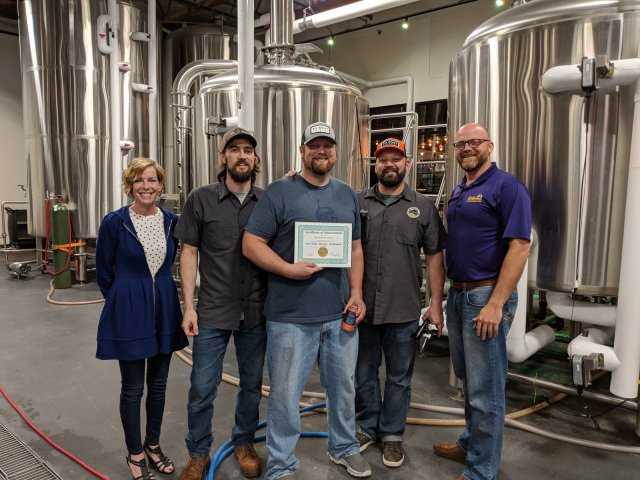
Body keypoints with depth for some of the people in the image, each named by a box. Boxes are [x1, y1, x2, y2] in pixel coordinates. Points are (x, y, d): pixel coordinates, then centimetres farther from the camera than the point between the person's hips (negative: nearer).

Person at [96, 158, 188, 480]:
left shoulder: (171, 221, 0)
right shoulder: (115, 222, -11)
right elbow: (103, 270, 0)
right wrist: (124, 301, 9)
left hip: (164, 310, 4)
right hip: (129, 314, -4)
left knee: (158, 385, 15)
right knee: (133, 388, 8)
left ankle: (153, 445, 35)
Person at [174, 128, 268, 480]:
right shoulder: (201, 199, -4)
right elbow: (189, 253, -2)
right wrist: (189, 306, -5)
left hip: (256, 312, 2)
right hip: (212, 313, -2)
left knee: (252, 384, 16)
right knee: (202, 389, 7)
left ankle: (244, 443, 38)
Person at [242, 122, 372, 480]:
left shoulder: (348, 195, 12)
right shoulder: (280, 192, -5)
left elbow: (356, 248, 14)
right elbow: (251, 244, -8)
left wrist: (357, 293, 2)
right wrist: (289, 269, -20)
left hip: (341, 314, 5)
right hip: (291, 316, -4)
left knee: (344, 387, 19)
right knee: (285, 394, 6)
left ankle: (345, 447, 42)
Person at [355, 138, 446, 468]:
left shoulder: (423, 207, 2)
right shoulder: (356, 202, 4)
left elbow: (435, 257, 1)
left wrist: (436, 304, -2)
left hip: (403, 310, -1)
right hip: (361, 306, 1)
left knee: (399, 376, 12)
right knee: (363, 373, 15)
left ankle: (392, 434, 30)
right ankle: (367, 427, 34)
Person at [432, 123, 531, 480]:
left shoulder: (506, 187, -11)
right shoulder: (459, 192, 14)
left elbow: (520, 247, -18)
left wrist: (495, 304, -23)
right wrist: (451, 294, 14)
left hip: (486, 296, -8)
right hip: (458, 294, 8)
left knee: (485, 388, 3)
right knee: (469, 380, 21)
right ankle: (471, 442, 39)